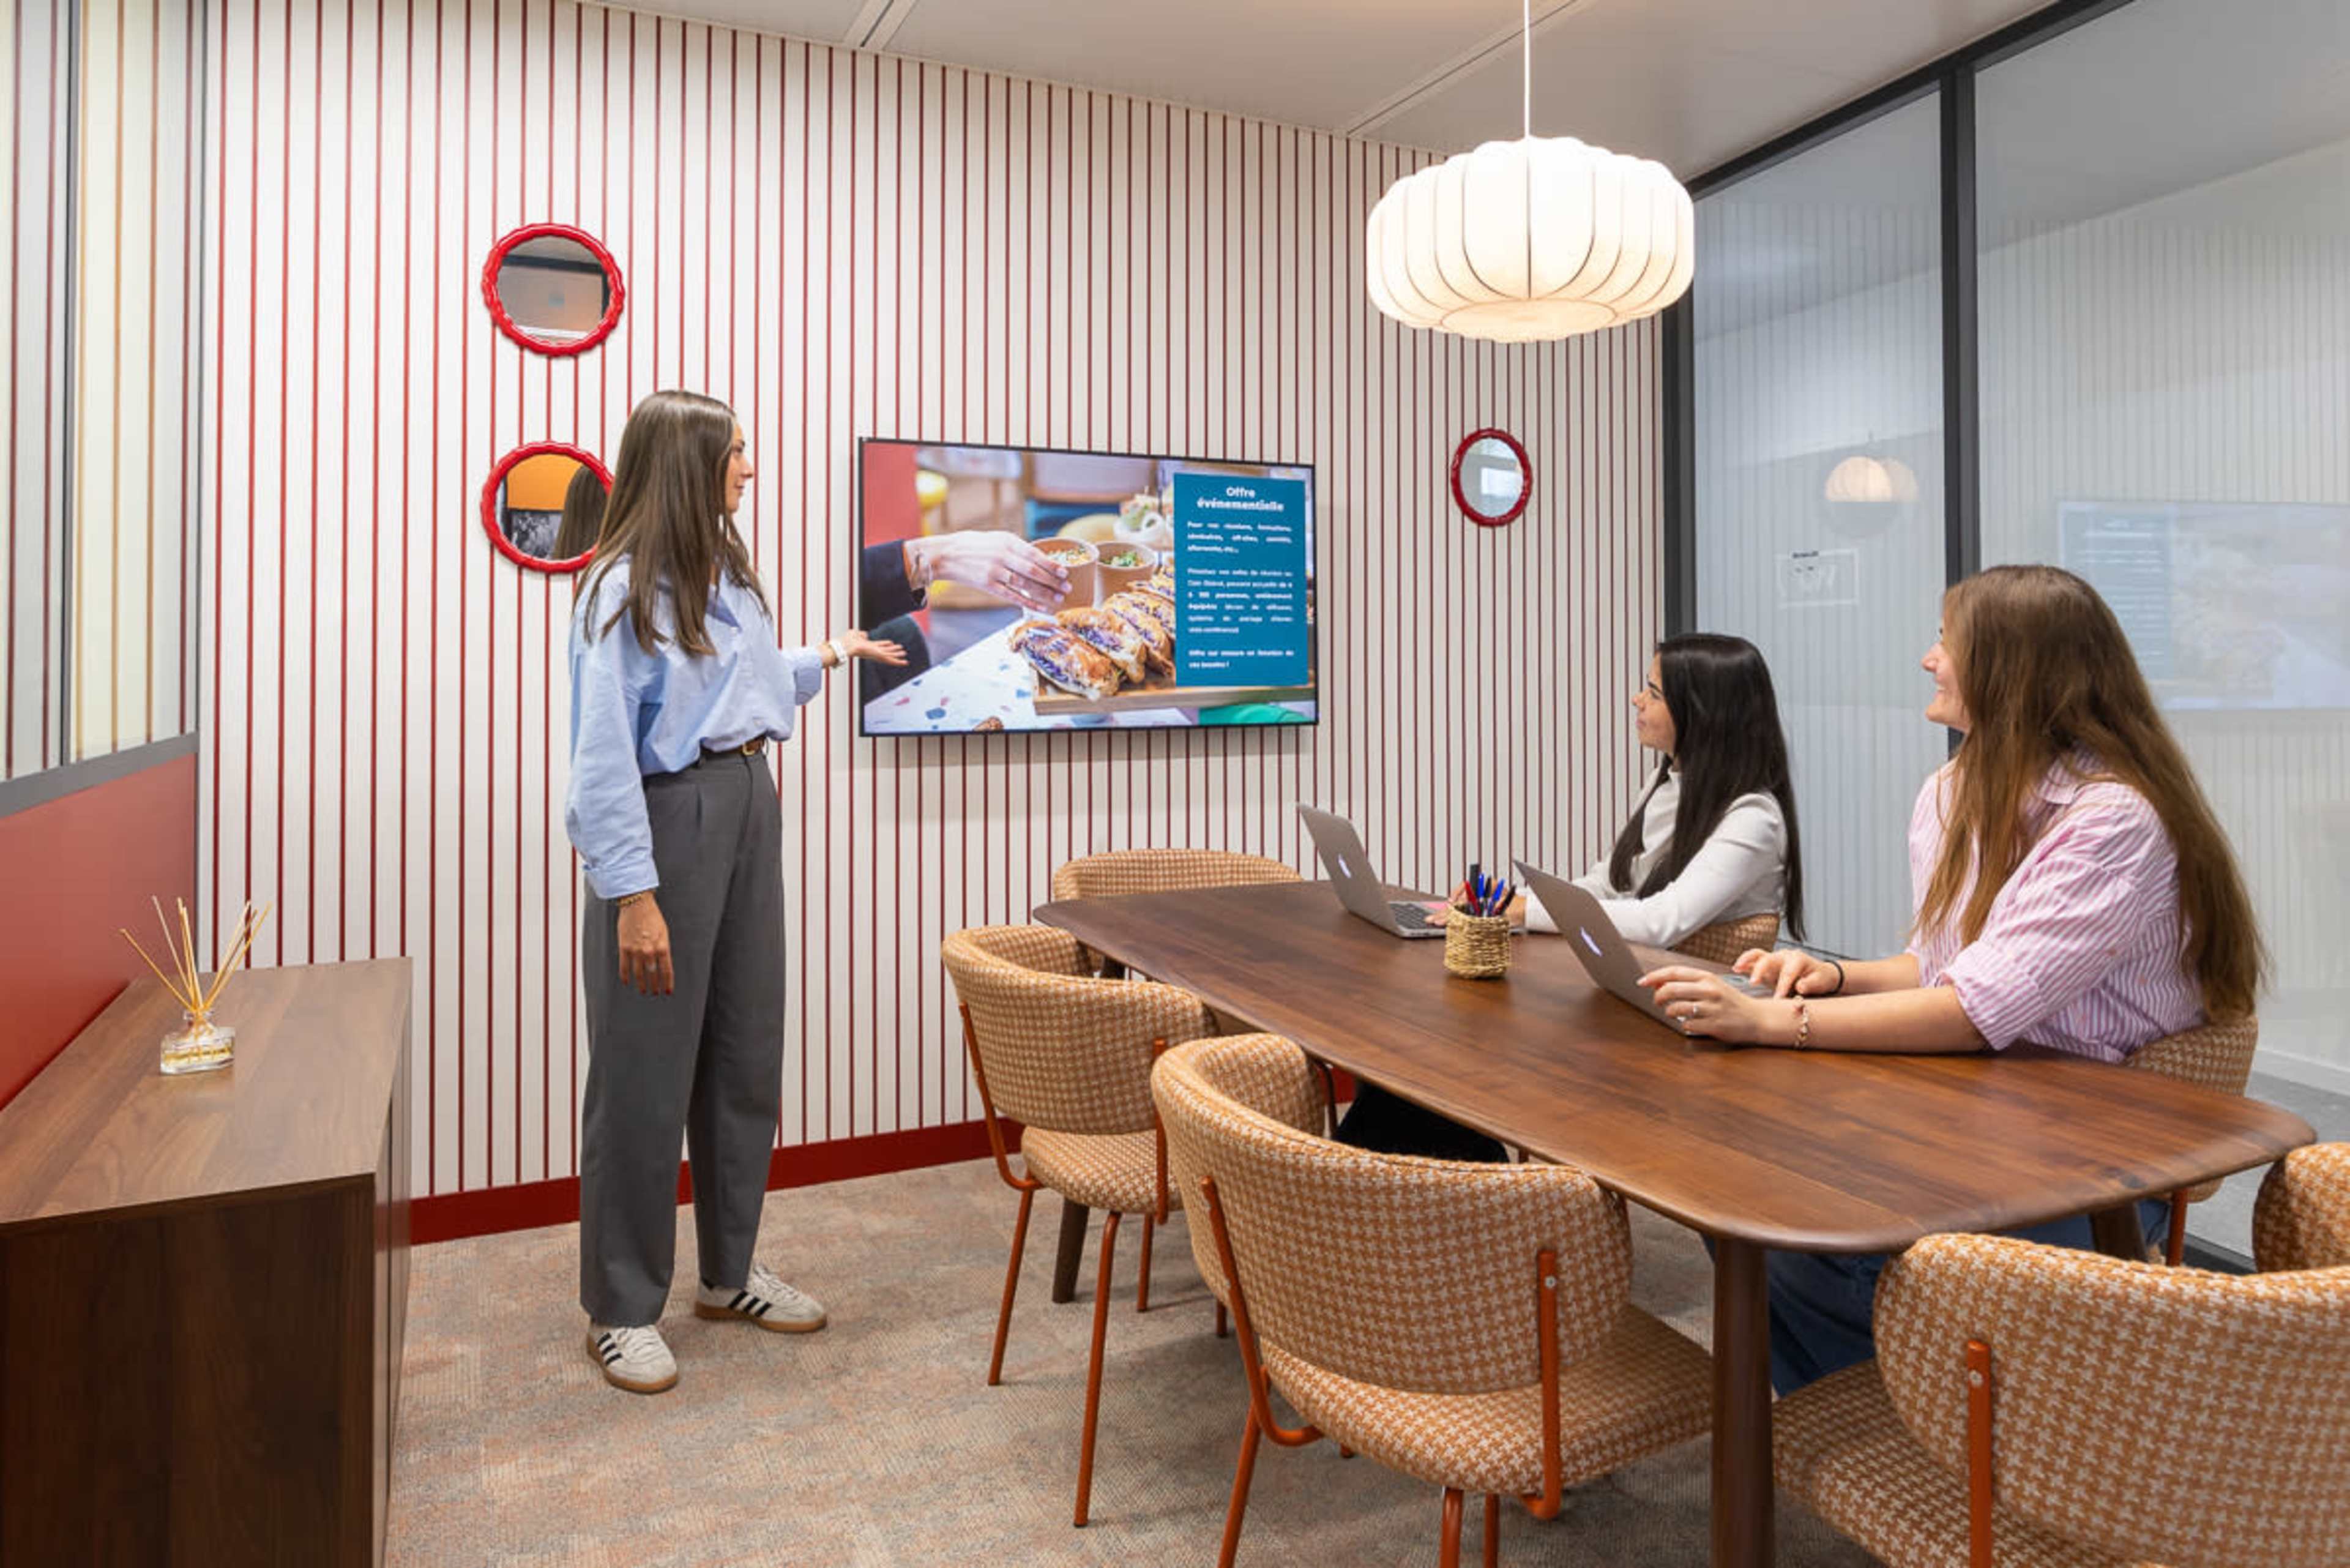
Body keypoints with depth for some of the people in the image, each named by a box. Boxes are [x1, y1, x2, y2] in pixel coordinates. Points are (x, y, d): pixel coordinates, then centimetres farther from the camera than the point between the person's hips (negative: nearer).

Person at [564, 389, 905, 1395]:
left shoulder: (727, 575, 12)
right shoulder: (624, 586, -13)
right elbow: (603, 754, -16)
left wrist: (824, 659, 33)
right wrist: (633, 896, -20)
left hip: (748, 806, 8)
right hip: (669, 821, -8)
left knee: (746, 1055, 13)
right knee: (646, 1073, 0)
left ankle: (729, 1274, 29)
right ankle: (623, 1309, 17)